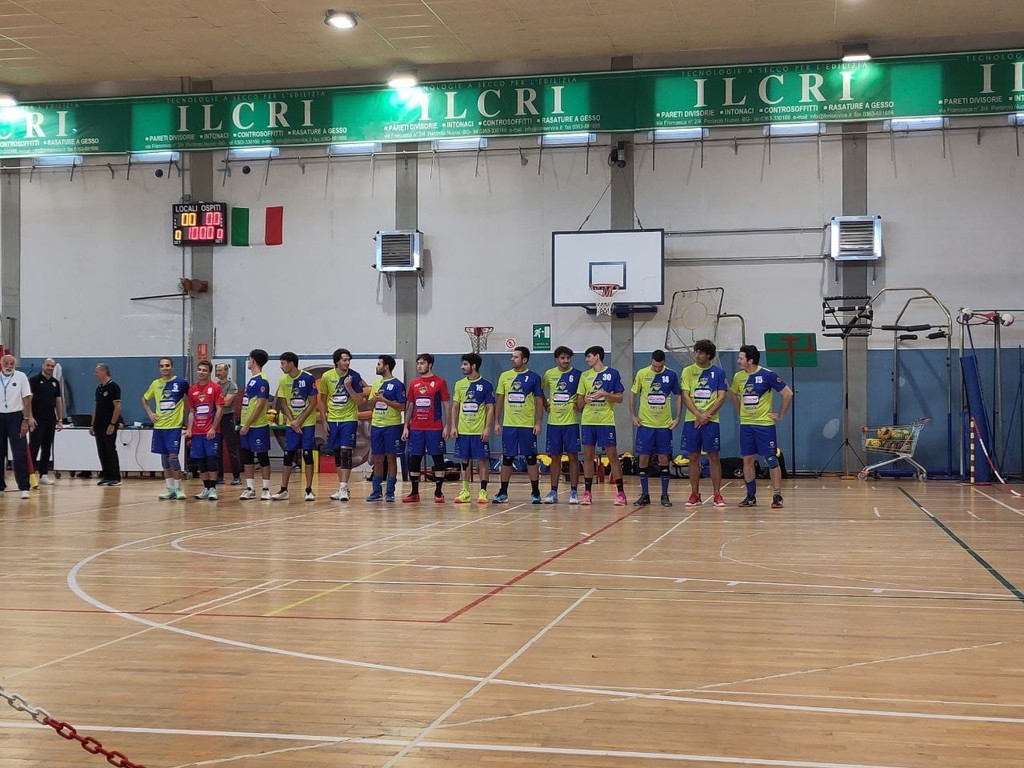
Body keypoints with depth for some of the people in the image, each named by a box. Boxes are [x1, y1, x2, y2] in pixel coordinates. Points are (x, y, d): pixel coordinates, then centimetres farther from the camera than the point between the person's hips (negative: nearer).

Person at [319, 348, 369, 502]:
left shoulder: (354, 376, -7)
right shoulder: (327, 376, -1)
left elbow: (360, 401, -7)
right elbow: (323, 399, 9)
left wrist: (349, 387, -20)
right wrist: (324, 420, 4)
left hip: (349, 420, -3)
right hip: (333, 420, 3)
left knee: (346, 452, -13)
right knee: (337, 454, 8)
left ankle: (343, 488, -13)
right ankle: (342, 488, 17)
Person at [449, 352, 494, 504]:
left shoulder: (486, 385, -4)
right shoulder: (459, 384, 8)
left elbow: (490, 408, -5)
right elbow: (455, 406, 12)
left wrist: (487, 428, -12)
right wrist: (453, 426, 3)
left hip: (479, 431, -4)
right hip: (462, 430, 4)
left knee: (482, 460, -1)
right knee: (465, 461, 8)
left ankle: (483, 492, 4)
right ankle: (465, 492, 13)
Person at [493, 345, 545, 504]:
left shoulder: (534, 377, -1)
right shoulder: (505, 376, 6)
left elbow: (539, 401, 0)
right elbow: (499, 401, 10)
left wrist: (538, 423, -7)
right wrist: (496, 422, 5)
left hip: (528, 425, -2)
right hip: (508, 425, 2)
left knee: (531, 458, 2)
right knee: (507, 458, 6)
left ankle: (535, 493, 9)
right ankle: (503, 493, 14)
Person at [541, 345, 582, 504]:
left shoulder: (577, 374, -3)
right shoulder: (549, 374, 5)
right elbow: (540, 390, 19)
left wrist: (579, 405, -13)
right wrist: (545, 405, 9)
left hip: (571, 421, -3)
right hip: (553, 421, 3)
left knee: (573, 456, -2)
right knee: (555, 457, 7)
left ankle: (573, 492, 3)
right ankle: (553, 492, 13)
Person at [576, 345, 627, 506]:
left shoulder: (613, 374, 0)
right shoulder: (585, 376, 11)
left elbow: (620, 398, 0)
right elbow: (579, 401, 14)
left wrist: (604, 394, -15)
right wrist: (584, 400, -8)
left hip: (606, 421, -4)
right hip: (588, 421, 4)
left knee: (612, 456, -2)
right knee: (588, 456, 4)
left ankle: (620, 493, 3)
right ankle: (587, 493, 10)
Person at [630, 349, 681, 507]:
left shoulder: (671, 375, -2)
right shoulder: (641, 374, -3)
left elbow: (678, 397, 6)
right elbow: (633, 395, 7)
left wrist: (677, 418, -1)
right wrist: (633, 416, 0)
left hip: (665, 424, 0)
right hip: (645, 424, 0)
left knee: (664, 460, 3)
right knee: (643, 459, 1)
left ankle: (665, 495, 11)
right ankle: (644, 495, 11)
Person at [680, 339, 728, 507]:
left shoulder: (718, 372, 2)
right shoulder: (688, 371, 4)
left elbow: (721, 398, -2)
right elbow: (686, 396, -1)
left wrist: (707, 415, -13)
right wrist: (699, 415, -12)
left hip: (711, 420, -1)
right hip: (691, 420, 1)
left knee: (714, 457, -1)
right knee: (693, 457, 4)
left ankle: (717, 494, 5)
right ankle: (695, 494, 12)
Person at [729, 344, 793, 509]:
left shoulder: (767, 375, -12)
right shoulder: (738, 376, 3)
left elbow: (788, 394, -10)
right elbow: (734, 394, 24)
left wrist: (780, 414, -7)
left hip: (765, 423, -5)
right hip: (745, 424, 5)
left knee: (771, 460, -3)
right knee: (747, 460, 6)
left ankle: (777, 497, 3)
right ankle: (751, 497, 15)